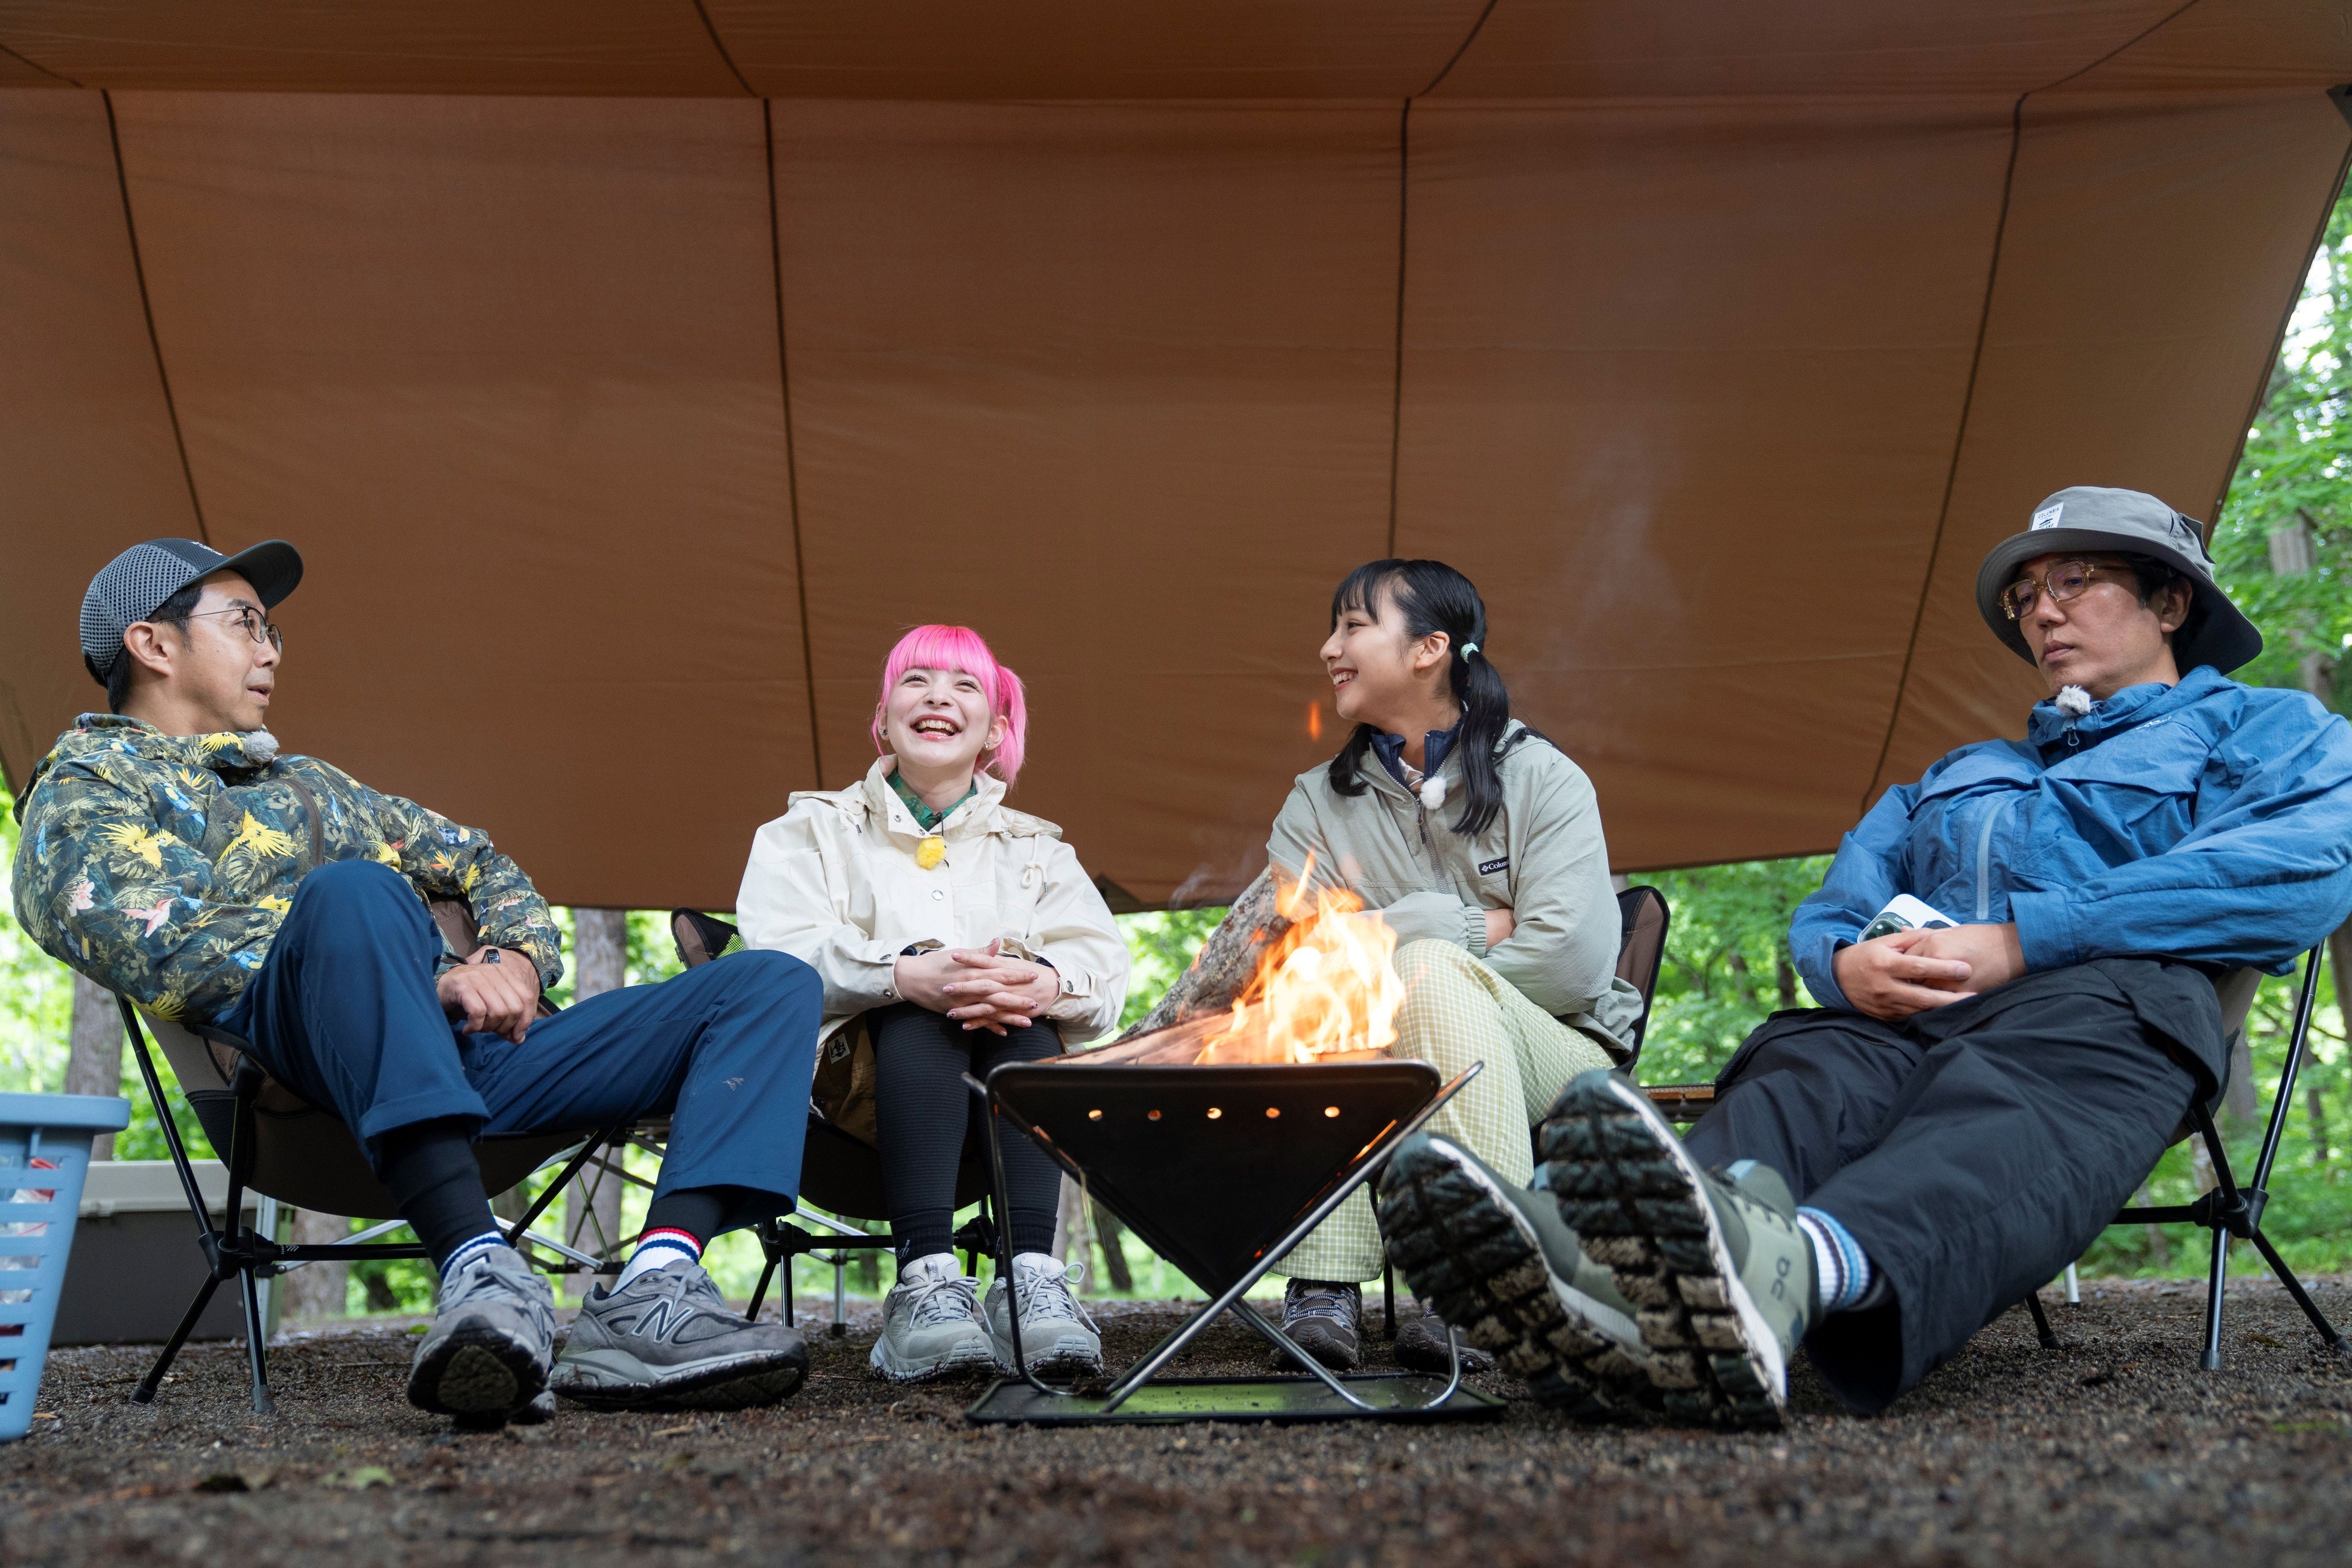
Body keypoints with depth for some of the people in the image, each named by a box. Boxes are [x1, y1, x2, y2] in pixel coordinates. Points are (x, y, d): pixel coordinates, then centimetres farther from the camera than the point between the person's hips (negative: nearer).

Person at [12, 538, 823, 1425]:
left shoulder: (307, 784, 39)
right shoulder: (82, 792, 13)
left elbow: (473, 858, 34)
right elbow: (177, 955, -6)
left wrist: (519, 961, 9)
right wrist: (425, 979, -11)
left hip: (474, 1052, 7)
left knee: (773, 985, -5)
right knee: (353, 890, -39)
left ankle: (651, 1292, -33)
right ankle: (480, 1275, -51)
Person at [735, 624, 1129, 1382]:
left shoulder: (1035, 848, 25)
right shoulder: (812, 829, 19)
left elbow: (1105, 969, 3)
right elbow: (780, 951, -4)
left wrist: (1048, 982, -24)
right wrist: (905, 976, -25)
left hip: (1011, 1083, 2)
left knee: (1023, 1007, -30)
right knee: (923, 1012, -33)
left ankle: (1033, 1275, -44)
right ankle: (927, 1277, -47)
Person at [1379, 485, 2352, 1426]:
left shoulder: (2263, 729, 24)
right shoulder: (1951, 778, 41)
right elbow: (1823, 916, 28)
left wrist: (2019, 941, -7)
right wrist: (1845, 962, -2)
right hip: (1896, 1012, 4)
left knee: (2011, 1114, -40)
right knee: (1800, 1077, -33)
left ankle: (1793, 1269, -74)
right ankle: (1593, 1265, -66)